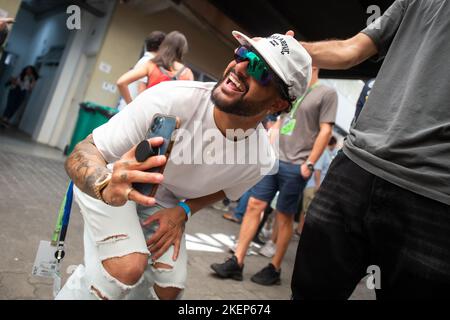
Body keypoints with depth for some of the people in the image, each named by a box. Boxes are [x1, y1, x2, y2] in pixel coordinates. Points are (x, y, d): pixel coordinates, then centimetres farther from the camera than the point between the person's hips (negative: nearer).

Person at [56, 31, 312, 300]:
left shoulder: (261, 160, -21)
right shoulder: (170, 98, -34)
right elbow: (83, 152, -30)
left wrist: (183, 210, -15)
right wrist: (106, 185, -53)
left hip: (164, 201, 4)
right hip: (104, 182, -3)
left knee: (169, 287, 1)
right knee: (128, 266, -26)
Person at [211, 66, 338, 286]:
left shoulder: (327, 93, -1)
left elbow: (325, 131, -8)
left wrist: (309, 164, -13)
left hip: (295, 166, -6)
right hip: (273, 159, 6)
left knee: (284, 217, 2)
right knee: (254, 205, 0)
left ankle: (274, 269, 17)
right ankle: (237, 262, 6)